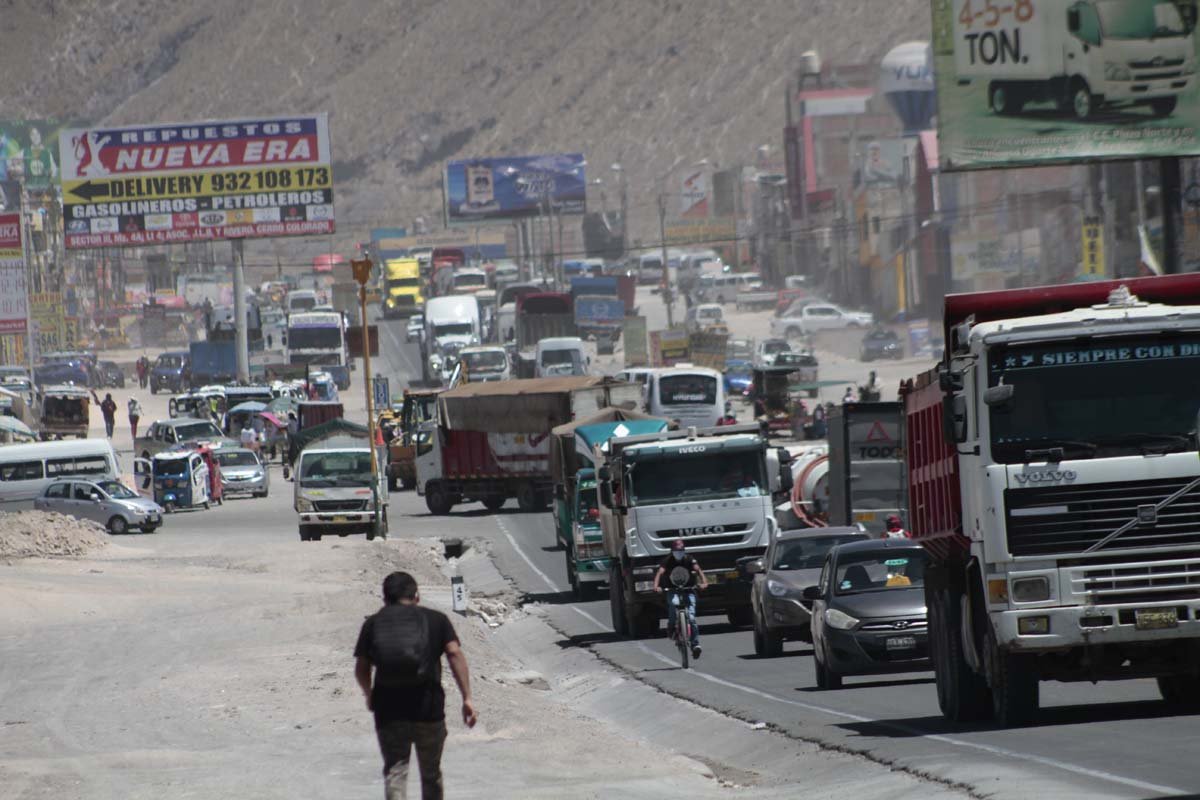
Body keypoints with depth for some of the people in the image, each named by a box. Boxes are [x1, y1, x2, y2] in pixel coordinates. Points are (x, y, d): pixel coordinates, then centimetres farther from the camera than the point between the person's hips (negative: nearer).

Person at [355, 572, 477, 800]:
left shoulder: (373, 623, 9)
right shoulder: (436, 620, 7)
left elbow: (361, 668, 4)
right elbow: (455, 654, -6)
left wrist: (369, 695, 24)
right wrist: (467, 698, -9)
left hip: (388, 711, 0)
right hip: (428, 710, 0)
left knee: (394, 772, 0)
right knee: (431, 775, 17)